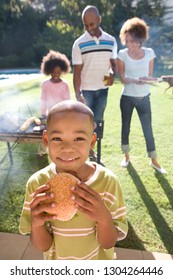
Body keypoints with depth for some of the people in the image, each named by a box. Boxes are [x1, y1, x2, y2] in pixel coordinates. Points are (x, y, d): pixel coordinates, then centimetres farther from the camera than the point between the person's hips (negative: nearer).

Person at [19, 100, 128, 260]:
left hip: (98, 261, 0)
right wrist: (36, 224, -34)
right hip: (57, 262, 1)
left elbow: (109, 243, -18)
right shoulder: (37, 183, -24)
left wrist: (104, 218, -37)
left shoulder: (107, 180, -27)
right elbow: (43, 246, -14)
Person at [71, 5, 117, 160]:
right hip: (86, 90, -3)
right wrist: (77, 94, -20)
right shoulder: (79, 44, -6)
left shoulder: (111, 41, 2)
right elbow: (77, 71, -9)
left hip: (103, 89, 3)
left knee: (97, 122, 11)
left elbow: (114, 62, 10)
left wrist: (113, 74, -14)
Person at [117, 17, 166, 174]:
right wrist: (136, 80, -25)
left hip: (144, 98, 1)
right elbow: (122, 78, -7)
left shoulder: (149, 53, -1)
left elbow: (150, 76, 2)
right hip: (127, 98, 0)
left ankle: (154, 160, 20)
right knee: (125, 126, 10)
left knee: (148, 129, 4)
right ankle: (126, 155, 30)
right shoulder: (122, 54, -5)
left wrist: (145, 80, -20)